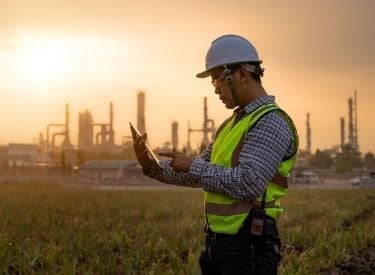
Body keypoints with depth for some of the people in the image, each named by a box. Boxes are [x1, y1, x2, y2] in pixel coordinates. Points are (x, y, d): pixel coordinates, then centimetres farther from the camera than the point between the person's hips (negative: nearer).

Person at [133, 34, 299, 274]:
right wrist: (152, 167, 5)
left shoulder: (272, 123, -14)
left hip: (249, 247, -9)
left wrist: (193, 165, -14)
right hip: (219, 243, 9)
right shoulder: (233, 124, 16)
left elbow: (247, 183, -25)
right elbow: (199, 175, 20)